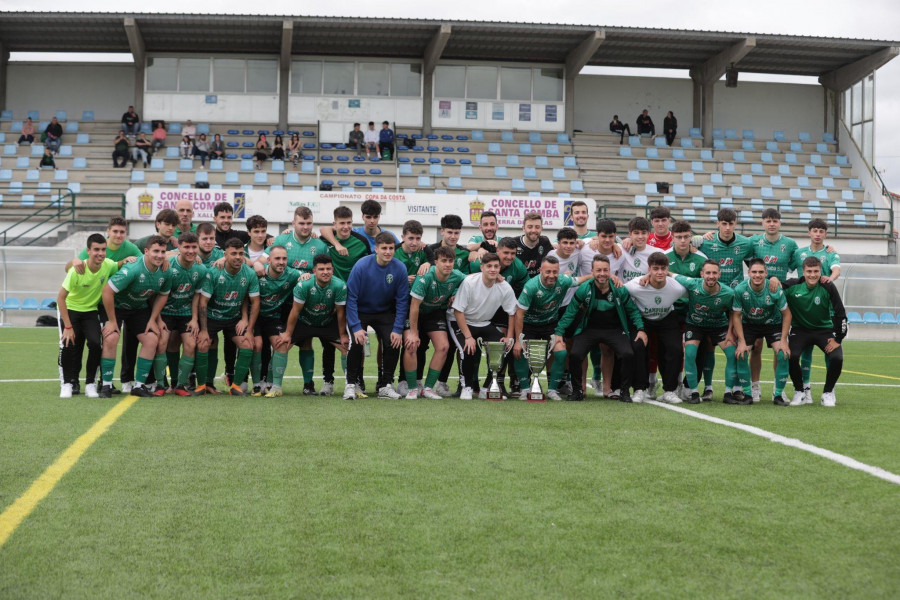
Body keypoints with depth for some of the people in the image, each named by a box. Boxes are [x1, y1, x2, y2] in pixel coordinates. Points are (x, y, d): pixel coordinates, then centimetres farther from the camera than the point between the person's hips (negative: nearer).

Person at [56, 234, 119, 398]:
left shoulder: (108, 265, -16)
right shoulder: (76, 270, -26)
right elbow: (61, 297, -20)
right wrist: (68, 326, -22)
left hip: (91, 310, 2)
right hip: (70, 309, -2)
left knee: (96, 343, -20)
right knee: (68, 345, -19)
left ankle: (90, 384, -3)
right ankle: (67, 383, 3)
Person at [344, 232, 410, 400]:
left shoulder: (400, 268, -15)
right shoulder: (361, 266, -22)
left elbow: (402, 301, -8)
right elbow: (351, 297, -18)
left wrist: (398, 329, -14)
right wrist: (356, 327, -24)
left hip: (385, 312, 2)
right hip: (360, 312, -2)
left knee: (393, 342, -16)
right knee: (357, 342, -23)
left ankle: (385, 386, 0)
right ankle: (351, 385, -8)